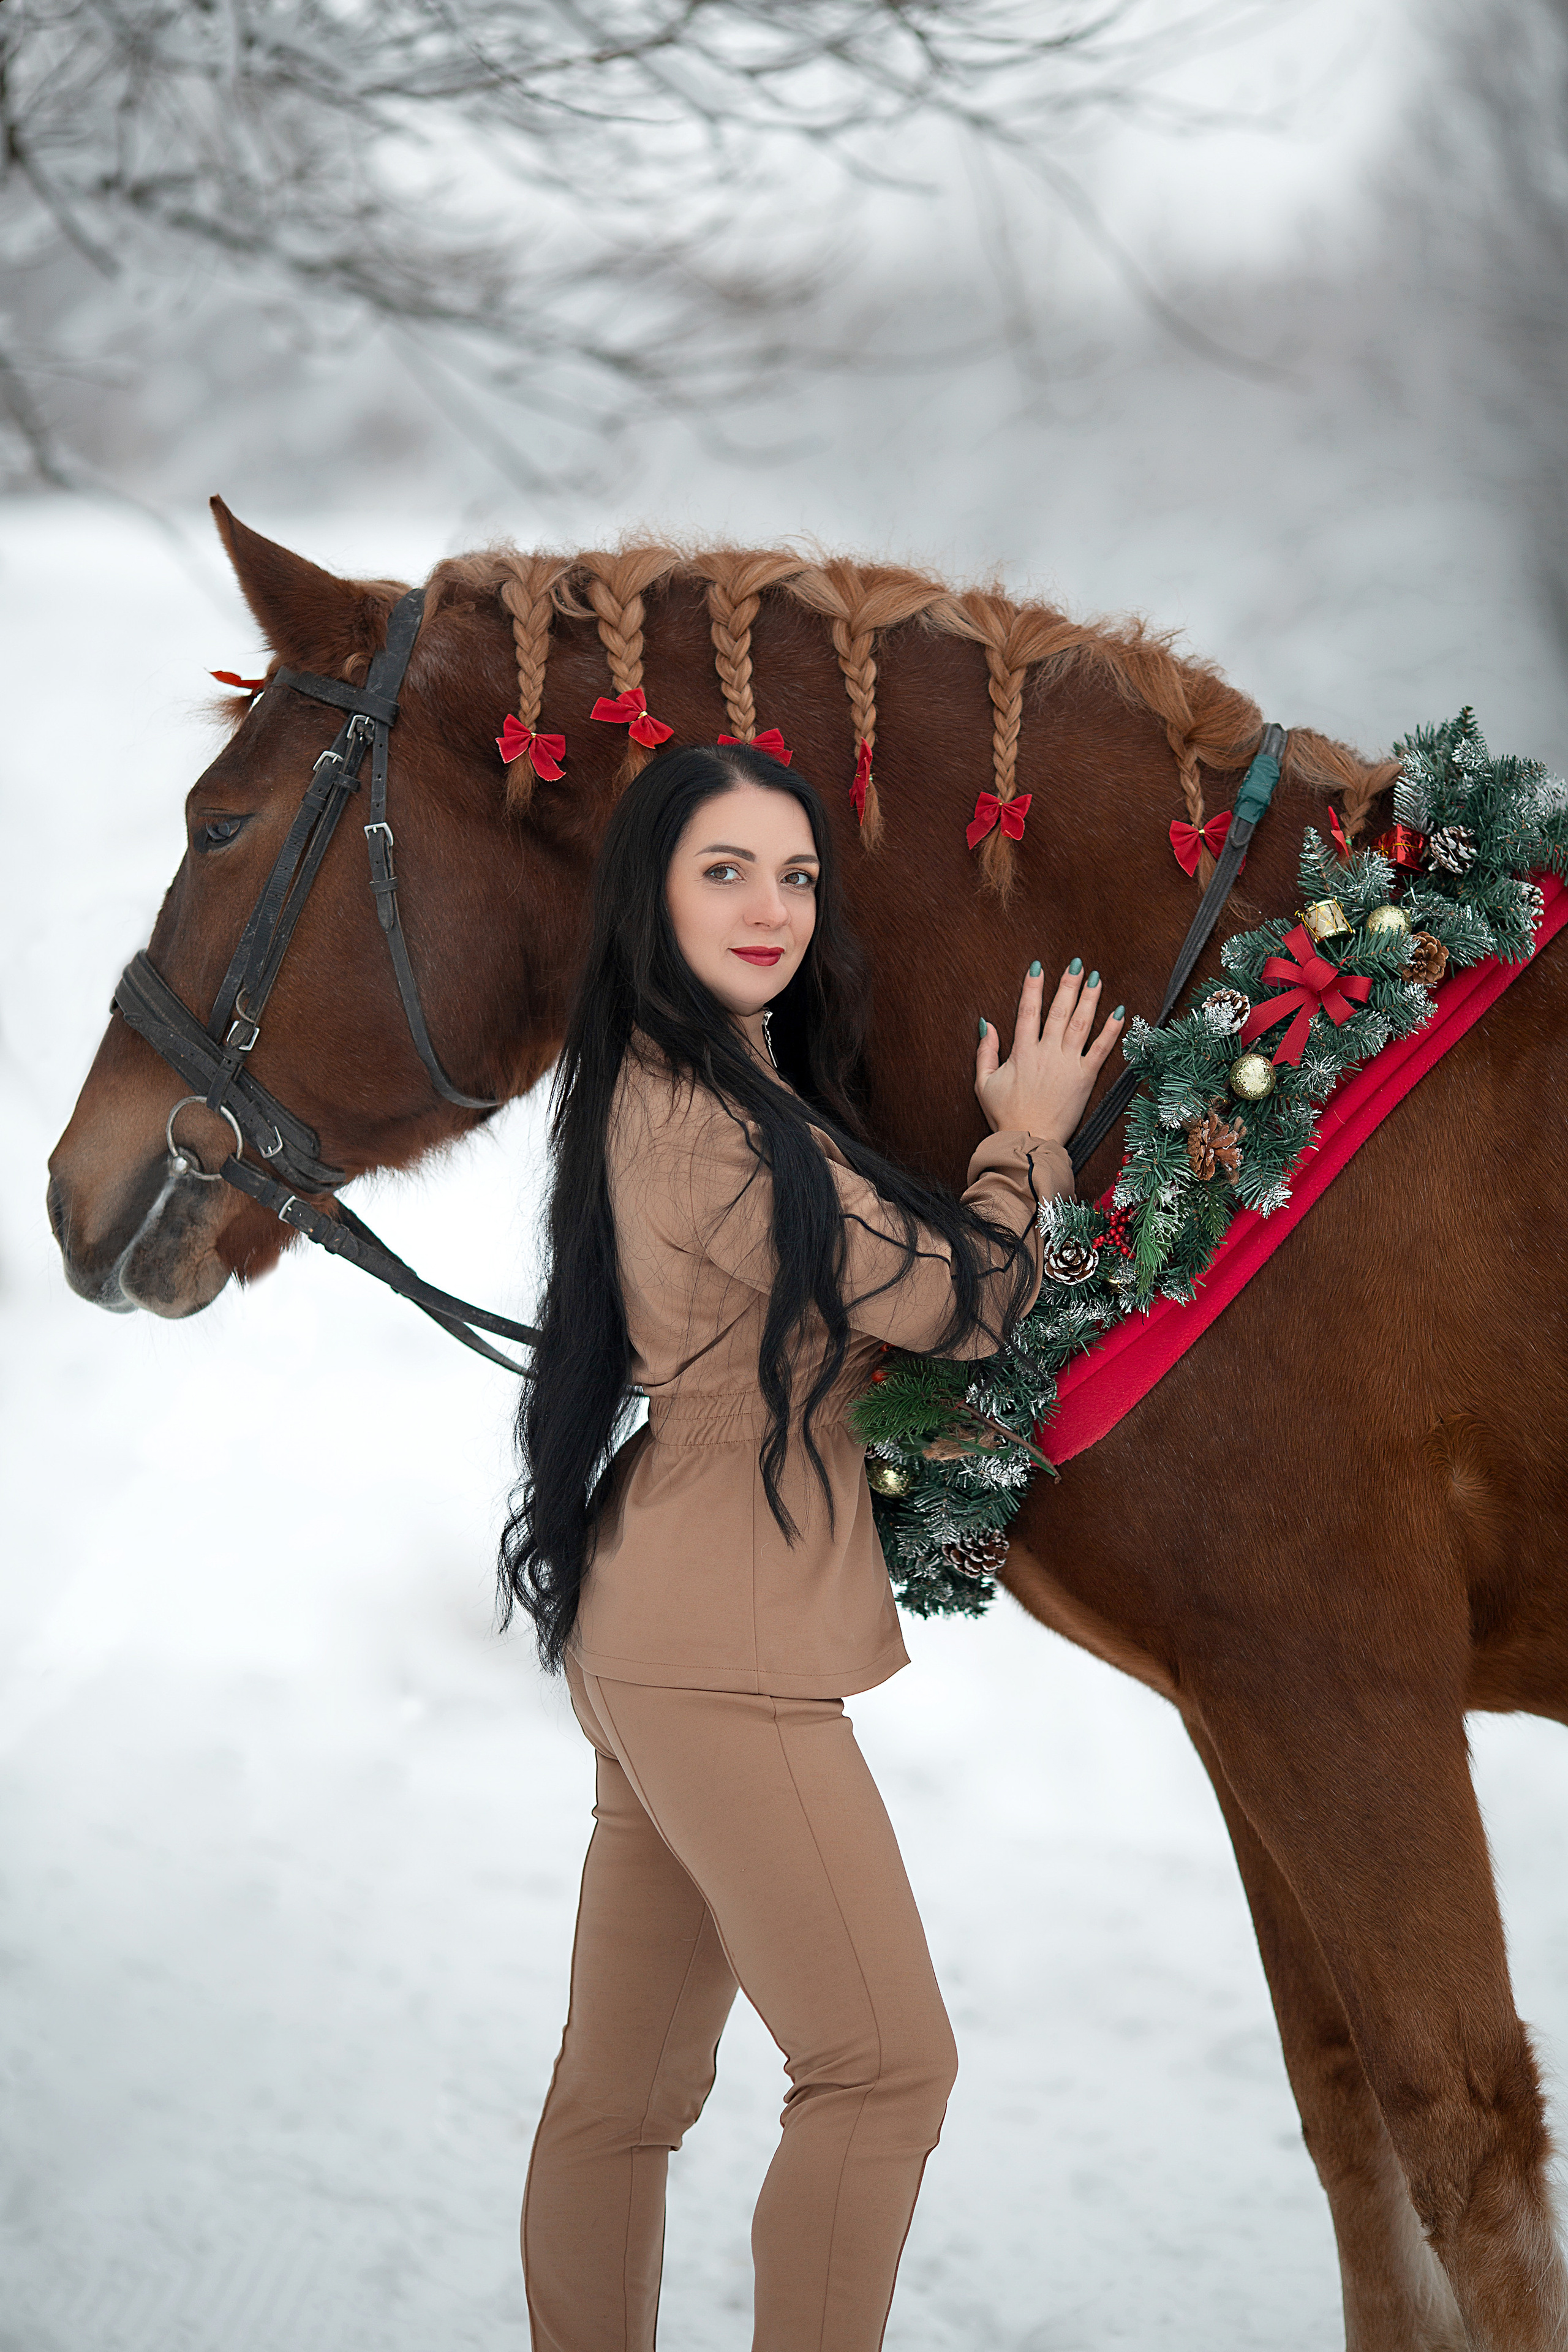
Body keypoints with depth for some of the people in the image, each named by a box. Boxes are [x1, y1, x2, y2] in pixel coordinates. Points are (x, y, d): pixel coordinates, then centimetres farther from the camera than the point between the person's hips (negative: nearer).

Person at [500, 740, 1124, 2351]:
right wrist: (1030, 1136, 6)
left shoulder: (671, 1088, 14)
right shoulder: (714, 1118, -18)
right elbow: (956, 1303, -10)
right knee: (882, 2064, -9)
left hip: (661, 1651, 10)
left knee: (626, 2089, 13)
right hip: (722, 1654, -10)